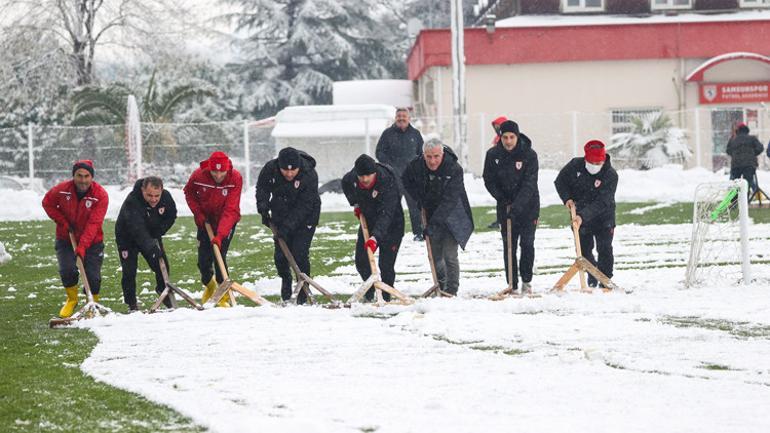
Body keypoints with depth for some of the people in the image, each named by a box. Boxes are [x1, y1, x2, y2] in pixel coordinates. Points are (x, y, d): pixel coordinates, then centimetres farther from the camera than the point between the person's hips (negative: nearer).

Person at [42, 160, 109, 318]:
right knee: (67, 270, -15)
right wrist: (62, 221, -9)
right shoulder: (62, 190, -16)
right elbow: (47, 203, 4)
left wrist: (82, 246, -36)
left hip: (92, 241, -1)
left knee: (93, 276, -5)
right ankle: (72, 300, 13)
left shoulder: (101, 195, -22)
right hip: (65, 239, 1)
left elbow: (93, 224, -27)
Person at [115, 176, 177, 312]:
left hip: (152, 238, 4)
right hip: (128, 238, -4)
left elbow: (171, 217, -1)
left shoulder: (166, 197, -20)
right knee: (129, 271, -9)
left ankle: (164, 293, 25)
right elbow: (137, 229, -48)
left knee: (162, 265, 1)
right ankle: (131, 304, 5)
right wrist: (150, 246, -59)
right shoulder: (131, 202, -38)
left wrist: (157, 234, -11)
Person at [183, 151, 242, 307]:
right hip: (206, 221, 3)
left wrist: (220, 235, -40)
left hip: (226, 222, -2)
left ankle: (223, 296, -1)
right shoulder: (198, 175, -22)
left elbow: (230, 211, -32)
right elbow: (189, 192, 2)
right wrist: (197, 212, -10)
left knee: (219, 255, -15)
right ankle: (209, 285, 34)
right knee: (203, 260, 1)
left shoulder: (235, 178, -28)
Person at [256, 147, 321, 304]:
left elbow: (304, 206, -29)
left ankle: (303, 288, 6)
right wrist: (263, 206, -11)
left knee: (300, 254, -12)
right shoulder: (270, 169, -18)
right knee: (280, 254, 2)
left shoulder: (310, 175, -29)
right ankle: (286, 278, 32)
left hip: (304, 220, -4)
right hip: (280, 216, 4)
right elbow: (262, 187, 4)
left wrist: (288, 226, -34)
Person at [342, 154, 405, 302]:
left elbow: (385, 215, -42)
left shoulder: (388, 184, -35)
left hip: (391, 225, -6)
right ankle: (370, 287, 33)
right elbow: (346, 183, 12)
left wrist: (375, 237, -51)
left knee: (386, 264, -12)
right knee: (361, 260, 8)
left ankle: (385, 297, 2)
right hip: (368, 222, 6)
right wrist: (355, 204, 5)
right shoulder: (353, 176, -16)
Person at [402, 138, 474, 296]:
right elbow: (406, 182, 11)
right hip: (430, 214, 4)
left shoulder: (454, 169, -27)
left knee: (449, 254, -12)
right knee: (434, 254, 9)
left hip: (451, 215, -4)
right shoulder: (416, 166, -14)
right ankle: (440, 285, 27)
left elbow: (449, 201, -30)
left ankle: (451, 290, -3)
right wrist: (420, 199, -3)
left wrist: (434, 224, -32)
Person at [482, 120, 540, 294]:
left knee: (527, 243, -4)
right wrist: (504, 201, -11)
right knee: (508, 246, 1)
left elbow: (529, 184, -21)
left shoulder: (529, 155, -16)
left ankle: (526, 281, 13)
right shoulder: (493, 155, -8)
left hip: (528, 205, -2)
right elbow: (489, 181, 0)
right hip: (505, 206, 2)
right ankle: (512, 285, 5)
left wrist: (516, 206, -30)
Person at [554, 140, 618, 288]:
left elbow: (601, 203, -31)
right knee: (584, 249, 10)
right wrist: (567, 198, -15)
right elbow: (560, 181, 2)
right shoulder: (575, 165, -15)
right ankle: (592, 276, 30)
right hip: (579, 215, 3)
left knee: (604, 249, -7)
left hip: (603, 216, -3)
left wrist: (583, 216, -40)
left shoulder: (611, 175, -25)